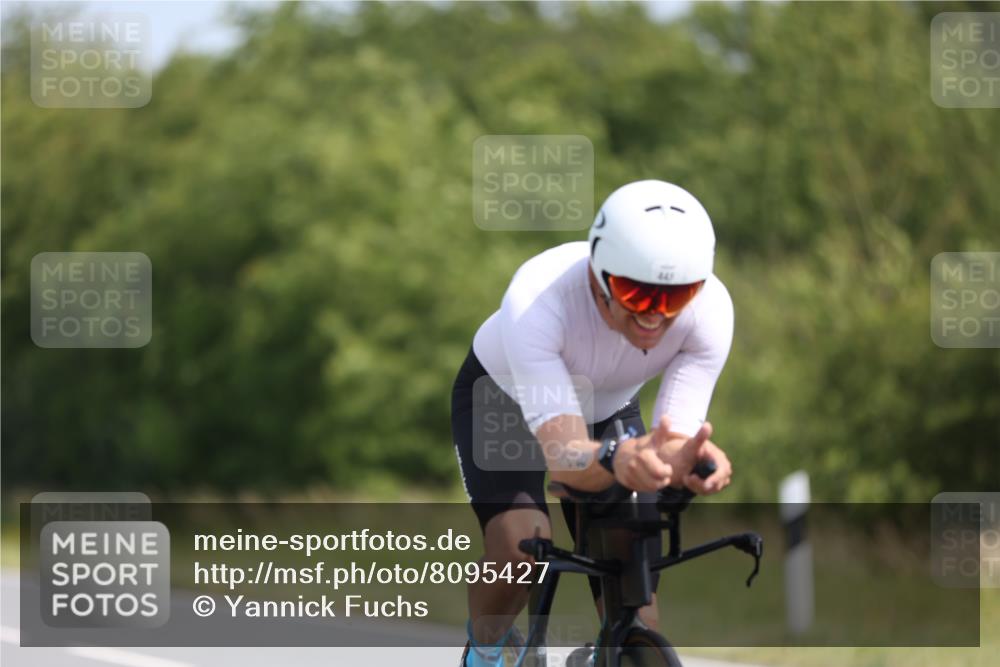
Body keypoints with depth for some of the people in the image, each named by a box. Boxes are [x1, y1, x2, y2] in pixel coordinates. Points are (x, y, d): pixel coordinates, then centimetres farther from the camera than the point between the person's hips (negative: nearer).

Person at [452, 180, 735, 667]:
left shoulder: (709, 308, -33)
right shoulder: (537, 299, -43)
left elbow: (677, 437, -35)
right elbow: (563, 456, -49)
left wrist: (690, 458, -61)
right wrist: (617, 460, -73)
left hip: (607, 411, 3)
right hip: (504, 400, -3)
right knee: (520, 548, -30)